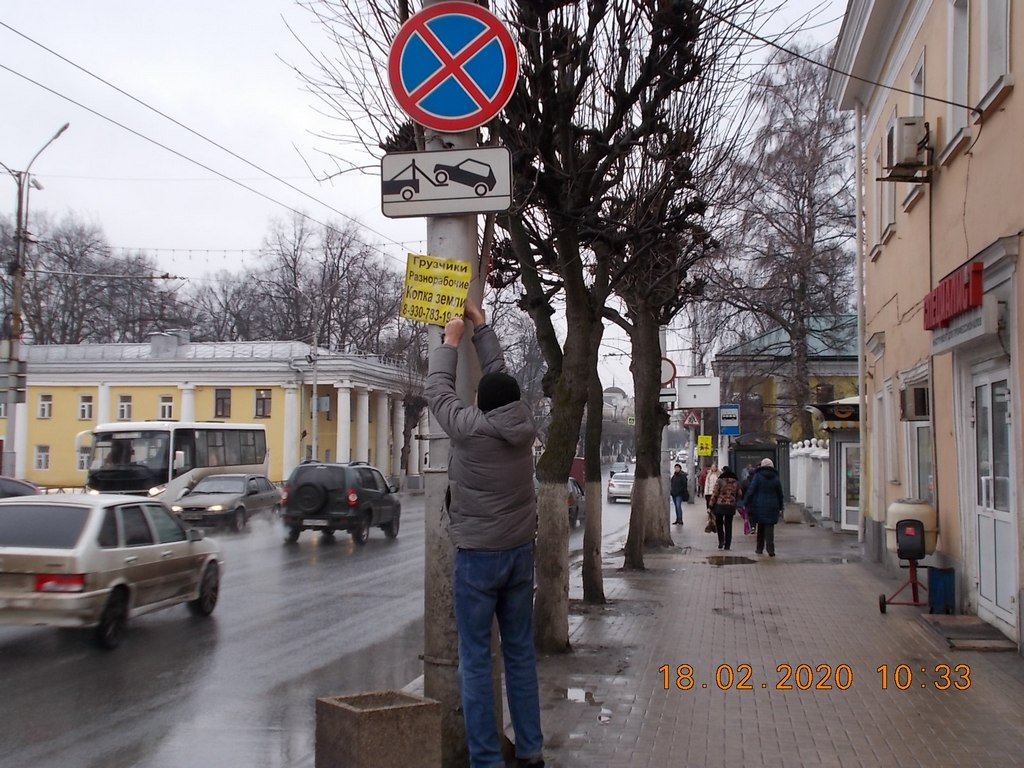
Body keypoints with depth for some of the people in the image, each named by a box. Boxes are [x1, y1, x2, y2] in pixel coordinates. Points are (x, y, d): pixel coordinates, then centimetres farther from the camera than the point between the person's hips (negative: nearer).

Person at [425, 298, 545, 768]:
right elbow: (500, 375, 14)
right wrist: (480, 325, 22)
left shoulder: (470, 428, -13)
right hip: (520, 553, 6)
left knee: (475, 659, -1)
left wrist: (451, 340, 14)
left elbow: (437, 389, 2)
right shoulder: (523, 427, 0)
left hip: (477, 556, -6)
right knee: (521, 653, 12)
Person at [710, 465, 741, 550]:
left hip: (720, 505, -3)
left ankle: (721, 540, -4)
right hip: (731, 507, 3)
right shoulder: (736, 483, 5)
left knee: (719, 524, 13)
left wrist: (711, 505, -2)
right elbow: (739, 494, 11)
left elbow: (714, 494, -9)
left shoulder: (720, 481, -8)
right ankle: (727, 545, 10)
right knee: (728, 526, 10)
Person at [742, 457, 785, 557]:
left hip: (759, 505, -1)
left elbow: (750, 491, -9)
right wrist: (780, 507, 19)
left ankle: (759, 548, 21)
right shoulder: (775, 478, 4)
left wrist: (746, 503, -5)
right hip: (772, 507, 1)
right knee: (769, 528, 0)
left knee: (760, 527, 13)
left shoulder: (757, 476, -5)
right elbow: (780, 494, 11)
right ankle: (770, 550, -7)